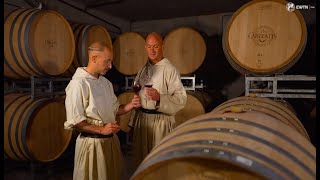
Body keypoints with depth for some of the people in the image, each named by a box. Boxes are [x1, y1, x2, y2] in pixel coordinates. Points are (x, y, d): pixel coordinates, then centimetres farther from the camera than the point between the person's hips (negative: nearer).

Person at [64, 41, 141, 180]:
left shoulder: (106, 82, 8)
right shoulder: (78, 83, -16)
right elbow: (73, 121, -18)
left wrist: (131, 105, -3)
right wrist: (101, 129, -23)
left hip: (111, 140, 8)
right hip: (92, 142, -7)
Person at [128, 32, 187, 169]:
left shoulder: (170, 70, -10)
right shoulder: (143, 70, 9)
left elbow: (181, 98, -13)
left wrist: (160, 98, -28)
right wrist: (132, 122, 15)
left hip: (161, 121, -5)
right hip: (141, 119, 6)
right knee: (141, 159, 16)